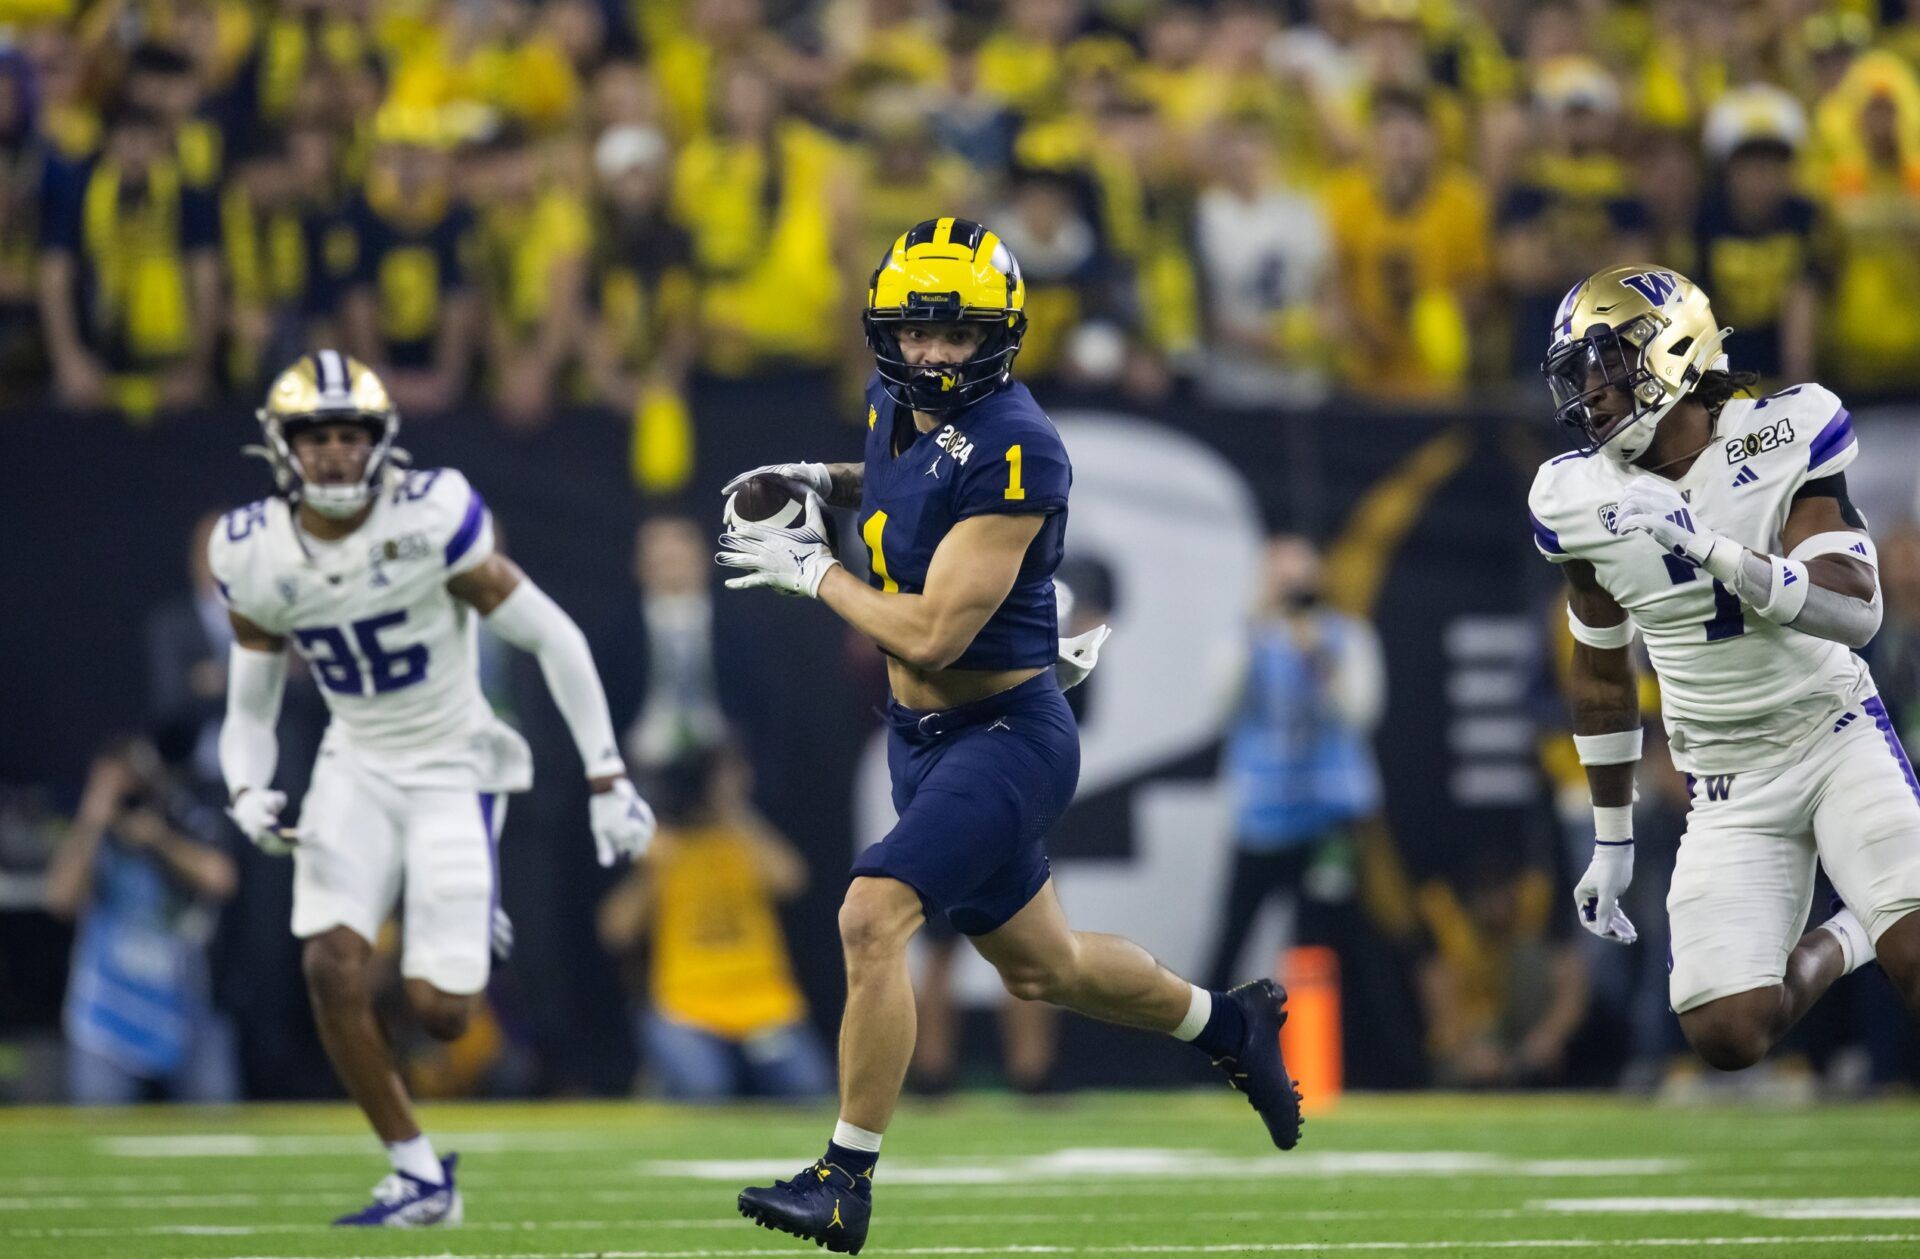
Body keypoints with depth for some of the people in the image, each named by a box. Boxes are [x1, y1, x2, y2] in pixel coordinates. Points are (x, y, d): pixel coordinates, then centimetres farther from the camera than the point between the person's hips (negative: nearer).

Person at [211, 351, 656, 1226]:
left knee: (439, 1014, -9)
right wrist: (248, 795, -17)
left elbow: (552, 638, -12)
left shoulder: (431, 520, -20)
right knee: (333, 968, -18)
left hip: (454, 768, -3)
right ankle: (418, 1176, -1)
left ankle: (474, 929, 31)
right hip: (357, 769, 3)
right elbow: (250, 711, 5)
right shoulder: (256, 557, -7)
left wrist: (608, 781, -11)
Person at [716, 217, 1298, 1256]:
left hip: (1003, 733, -9)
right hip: (922, 735, 9)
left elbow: (931, 634, -27)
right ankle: (1228, 1023, 46)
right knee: (1038, 968, 22)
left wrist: (810, 572, -15)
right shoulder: (897, 406, 0)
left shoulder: (1011, 450, -24)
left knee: (871, 919, -23)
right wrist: (828, 485, 8)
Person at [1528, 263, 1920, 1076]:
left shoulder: (1781, 442, -13)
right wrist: (1612, 842, 15)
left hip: (1834, 735, -3)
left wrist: (1712, 550, -34)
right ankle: (1840, 943, 18)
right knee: (1727, 1035, -10)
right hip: (1728, 787, 3)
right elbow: (1602, 675, 11)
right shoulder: (1583, 503, -3)